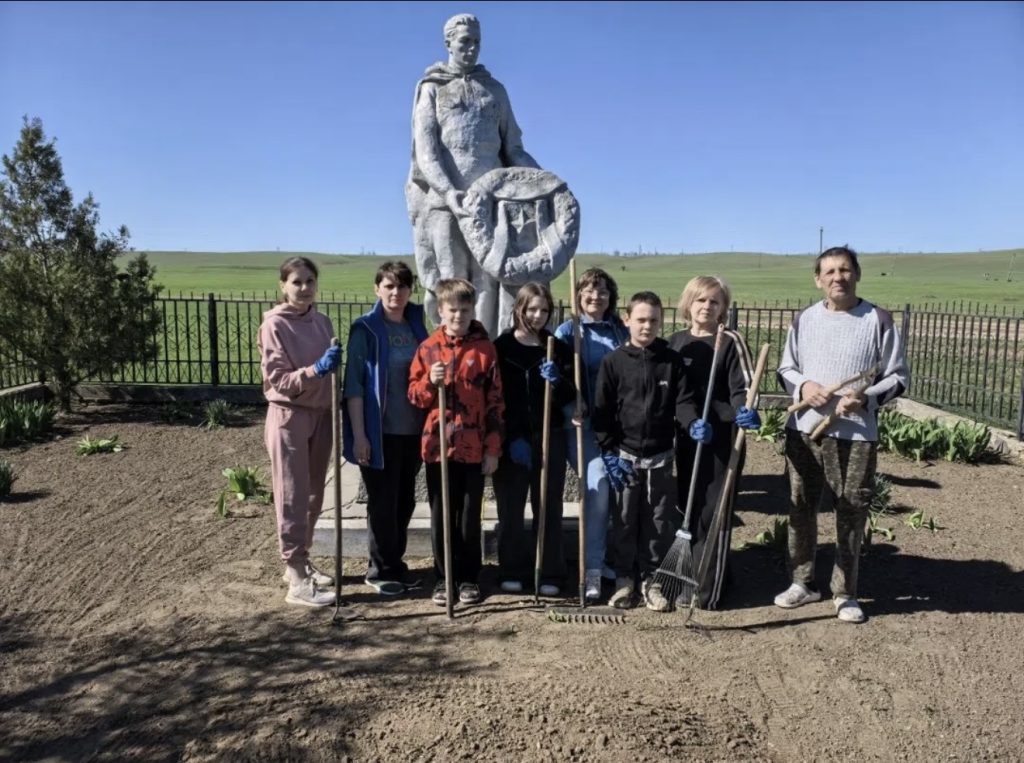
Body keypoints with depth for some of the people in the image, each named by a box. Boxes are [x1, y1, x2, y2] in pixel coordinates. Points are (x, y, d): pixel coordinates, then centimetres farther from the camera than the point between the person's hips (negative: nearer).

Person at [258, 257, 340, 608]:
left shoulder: (322, 322, 8)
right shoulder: (274, 325, -10)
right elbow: (278, 380, -15)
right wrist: (315, 370, -27)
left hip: (321, 416, 6)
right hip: (289, 417, -6)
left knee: (314, 495, 14)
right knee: (293, 498, -2)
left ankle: (301, 562, 29)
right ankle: (297, 579, 5)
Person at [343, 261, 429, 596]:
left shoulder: (416, 327, 9)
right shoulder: (365, 329, -8)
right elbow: (354, 384, -11)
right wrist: (359, 435, -16)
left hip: (413, 430, 6)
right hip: (380, 431, -5)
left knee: (405, 499, 13)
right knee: (382, 501, 3)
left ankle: (394, 563, 28)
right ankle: (382, 569, 18)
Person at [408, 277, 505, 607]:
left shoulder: (485, 349, -1)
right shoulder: (428, 348, 3)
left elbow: (495, 402, -1)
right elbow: (414, 396, 7)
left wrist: (493, 448, -3)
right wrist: (430, 382, -15)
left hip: (473, 448, -1)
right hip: (437, 446, 2)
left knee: (470, 516, 8)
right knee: (440, 516, 10)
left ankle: (469, 577, 22)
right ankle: (443, 577, 23)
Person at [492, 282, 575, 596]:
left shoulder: (558, 348, 6)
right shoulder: (501, 347, -1)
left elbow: (570, 396, 6)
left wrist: (557, 381, -15)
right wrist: (512, 438, -12)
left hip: (549, 438, 2)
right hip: (511, 440, -2)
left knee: (549, 507, 5)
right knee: (511, 508, 4)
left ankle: (550, 574, 14)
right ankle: (512, 571, 17)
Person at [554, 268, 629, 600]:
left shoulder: (622, 333, 12)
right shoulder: (567, 331, 1)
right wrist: (570, 410, -21)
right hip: (583, 424, -4)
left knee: (614, 490, 9)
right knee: (597, 489, -16)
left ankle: (598, 557, 27)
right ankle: (591, 569, -8)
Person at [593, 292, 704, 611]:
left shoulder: (672, 360, 1)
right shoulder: (613, 362, -3)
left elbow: (683, 400, -3)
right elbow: (602, 411, -3)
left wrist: (694, 423, -25)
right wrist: (609, 453, -8)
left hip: (660, 456, 1)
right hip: (624, 455, -1)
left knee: (659, 521, 9)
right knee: (624, 521, 8)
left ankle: (652, 579, 23)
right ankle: (624, 578, 22)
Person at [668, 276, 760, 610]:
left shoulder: (730, 342, -5)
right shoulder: (676, 341, 10)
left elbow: (742, 386, -12)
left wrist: (747, 411, -31)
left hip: (722, 436, -5)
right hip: (687, 435, 6)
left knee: (712, 511, -2)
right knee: (688, 507, 13)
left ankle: (708, 590, 5)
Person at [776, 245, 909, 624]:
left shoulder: (879, 320, -4)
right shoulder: (804, 319, 5)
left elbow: (899, 376, -1)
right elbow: (785, 368, 13)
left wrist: (866, 398, -18)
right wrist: (802, 386, -8)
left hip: (856, 435, -3)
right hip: (804, 430, 3)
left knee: (851, 515, 5)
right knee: (801, 509, 12)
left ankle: (845, 593, 22)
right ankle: (802, 582, 28)